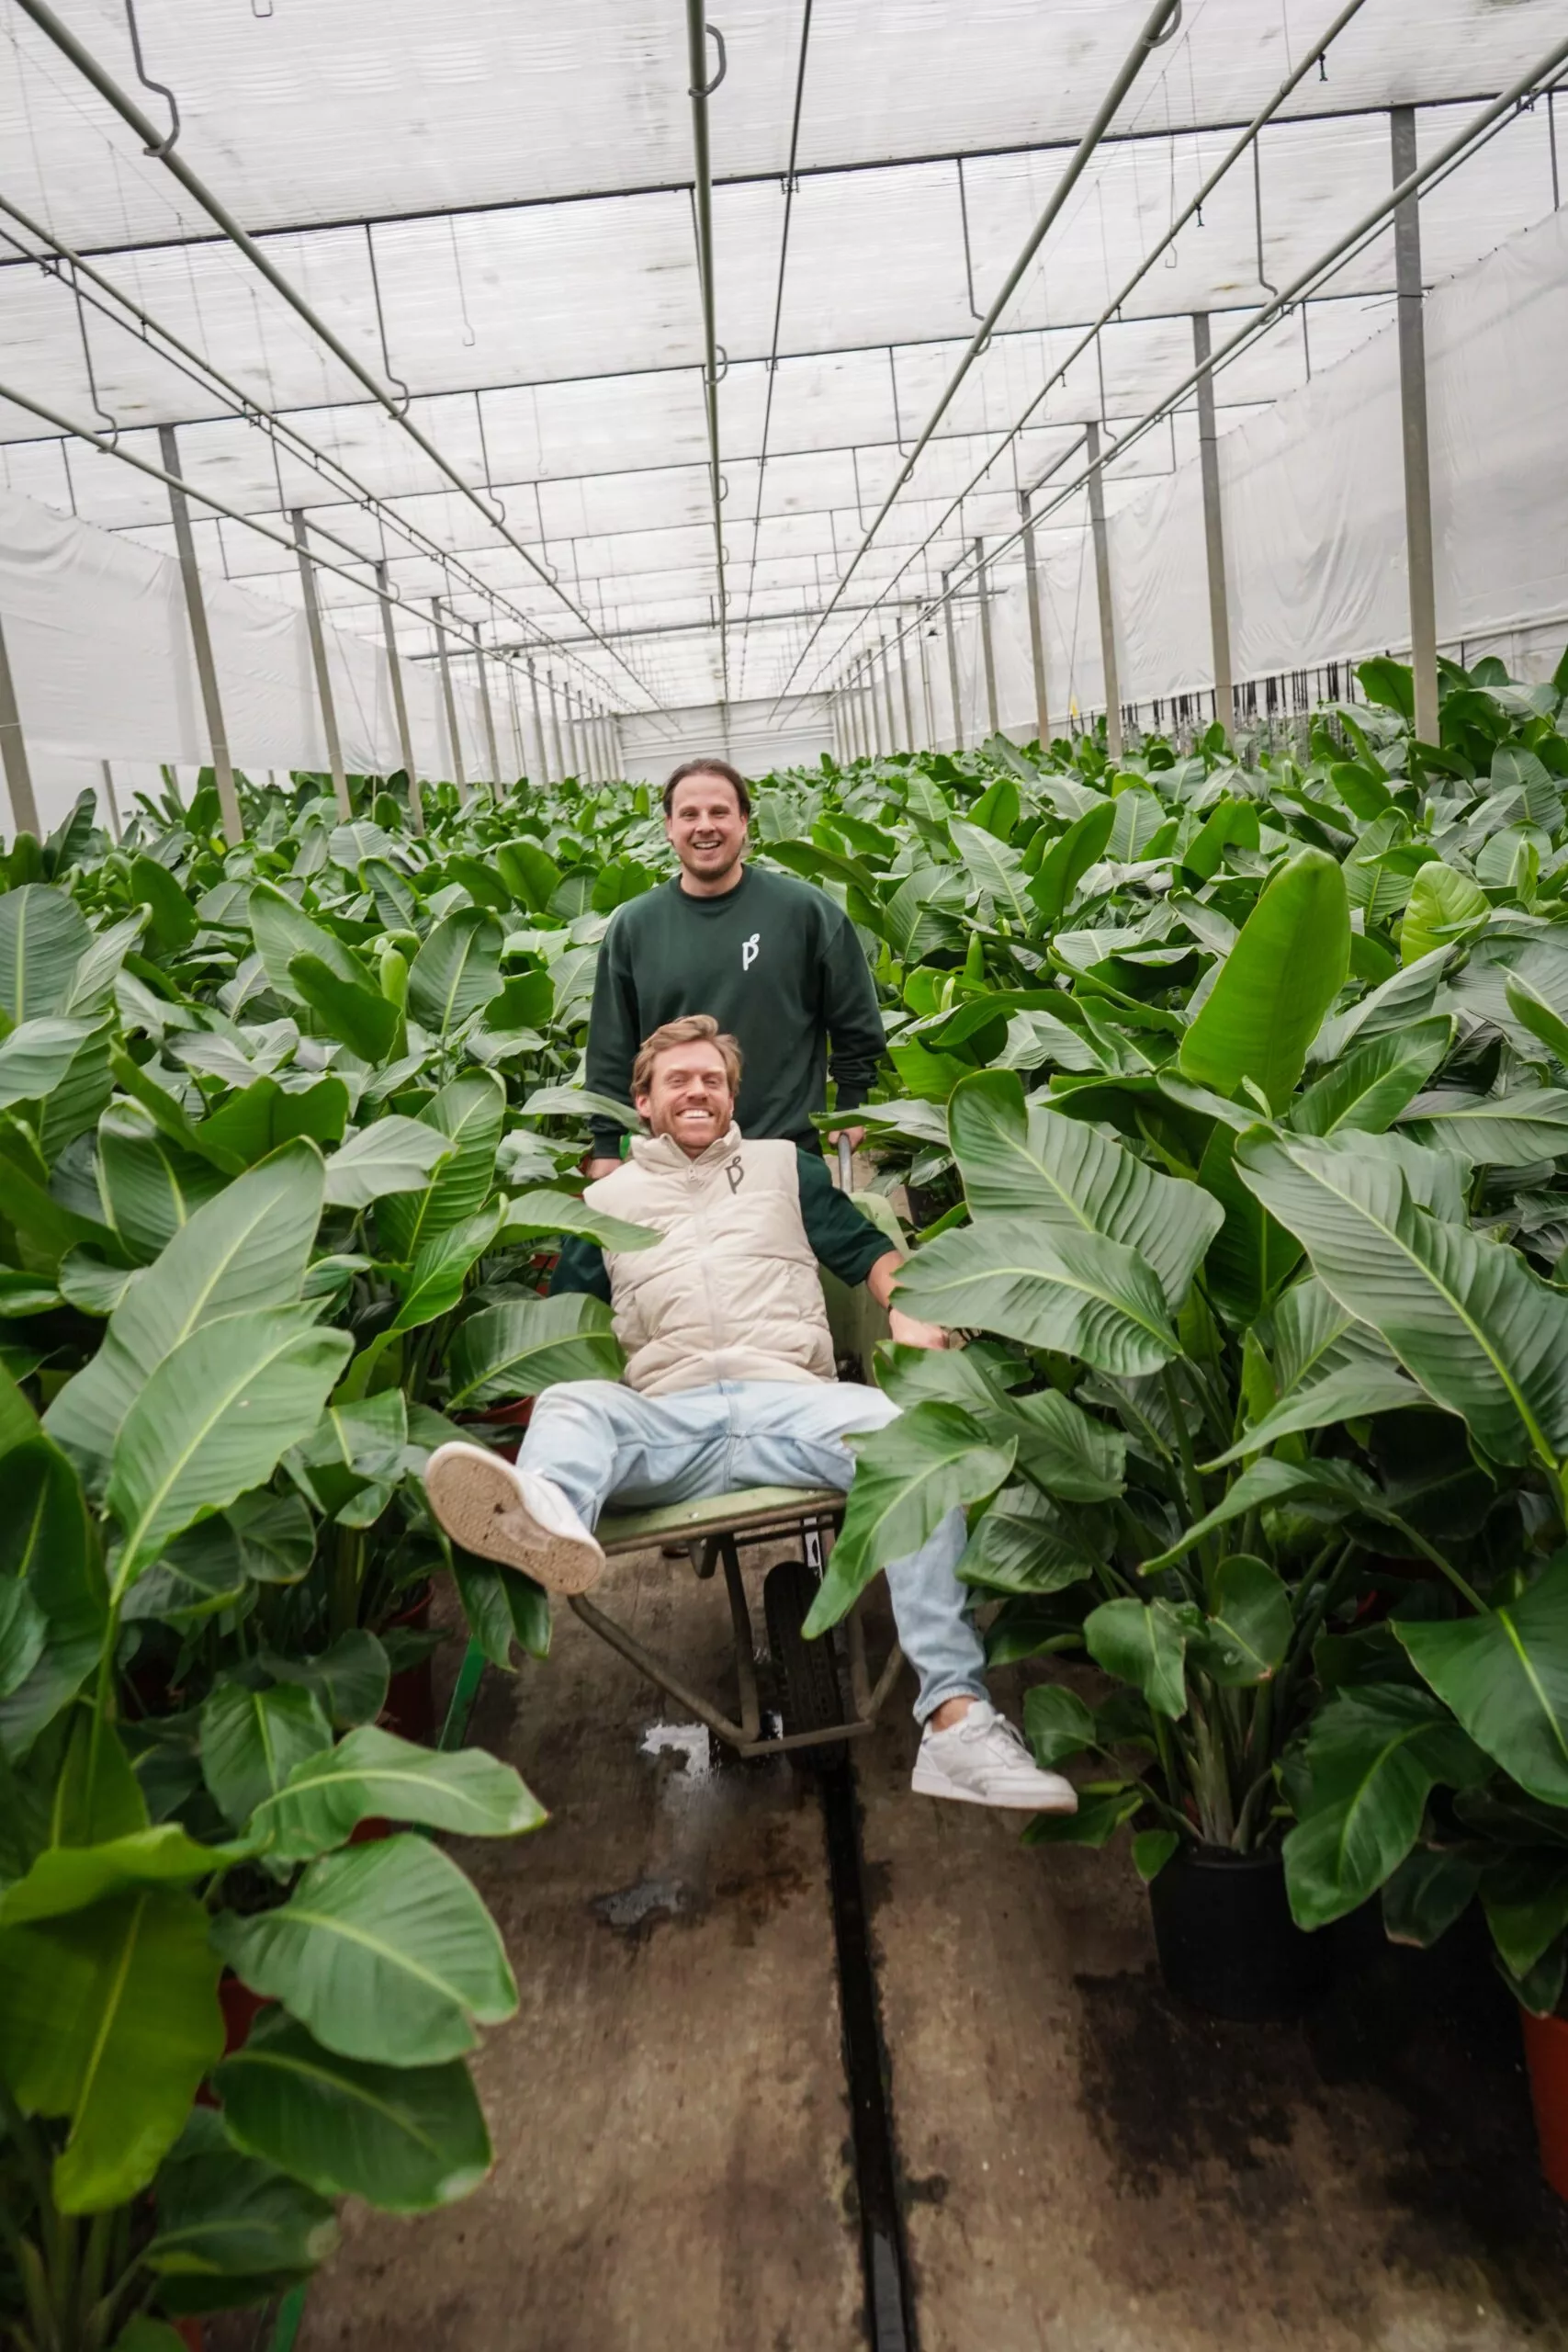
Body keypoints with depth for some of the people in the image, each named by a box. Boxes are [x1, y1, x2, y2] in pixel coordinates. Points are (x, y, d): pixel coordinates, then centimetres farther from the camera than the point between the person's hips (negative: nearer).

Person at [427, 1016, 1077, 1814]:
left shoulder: (784, 1164, 28)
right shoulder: (607, 1197, 27)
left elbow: (868, 1249, 23)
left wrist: (905, 1312, 1)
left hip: (789, 1398, 0)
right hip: (668, 1418, 1)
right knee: (571, 1406, -32)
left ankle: (955, 1716, -41)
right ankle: (546, 1518, -72)